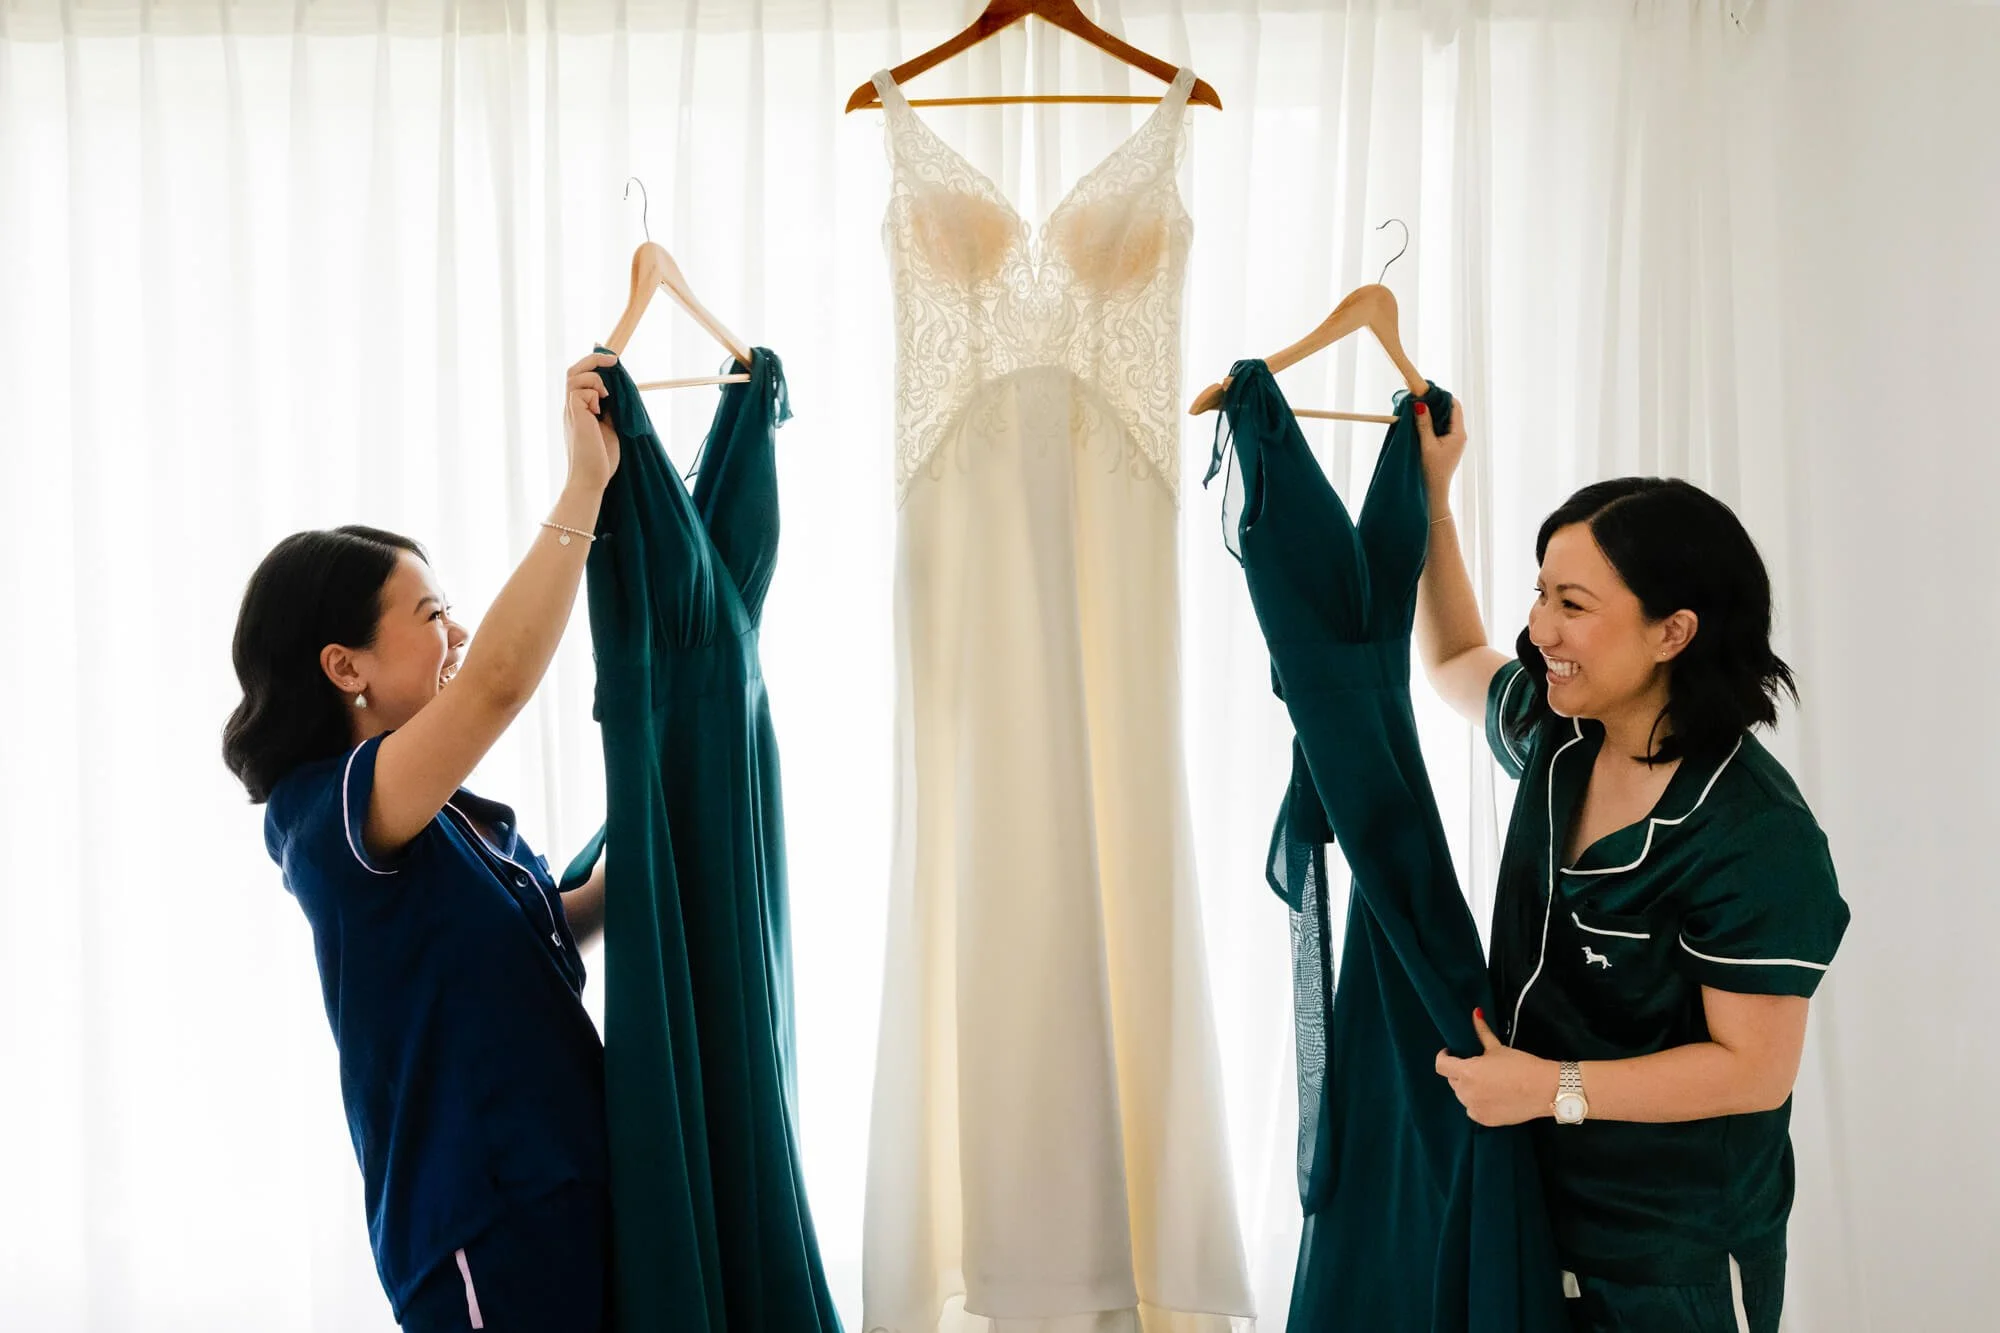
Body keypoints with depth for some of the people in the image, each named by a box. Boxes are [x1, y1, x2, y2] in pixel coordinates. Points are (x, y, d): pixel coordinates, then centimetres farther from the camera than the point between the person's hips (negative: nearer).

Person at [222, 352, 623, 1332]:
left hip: (554, 1179, 9)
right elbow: (499, 682, -32)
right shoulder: (325, 812, -17)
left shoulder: (445, 814, 10)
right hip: (483, 1218, -9)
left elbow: (544, 927, 23)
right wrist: (585, 485, -30)